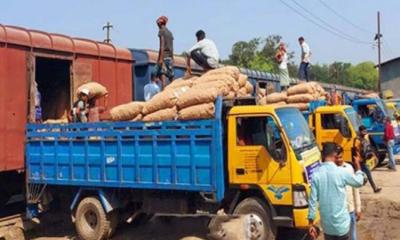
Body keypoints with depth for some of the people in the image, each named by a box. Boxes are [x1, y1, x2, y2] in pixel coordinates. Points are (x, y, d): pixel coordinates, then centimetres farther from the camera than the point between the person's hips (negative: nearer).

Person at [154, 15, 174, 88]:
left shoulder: (161, 31, -3)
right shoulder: (170, 32, 17)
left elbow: (162, 45, -13)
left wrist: (160, 58, -17)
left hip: (164, 56, -8)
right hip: (170, 57, 8)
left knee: (162, 75, -15)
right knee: (171, 76, 11)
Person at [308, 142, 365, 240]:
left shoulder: (316, 175, -6)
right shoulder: (341, 172, -13)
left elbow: (312, 201, -5)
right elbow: (359, 182, 6)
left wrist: (311, 223, 2)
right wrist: (358, 167, 23)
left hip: (326, 224, 3)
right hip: (341, 222, -2)